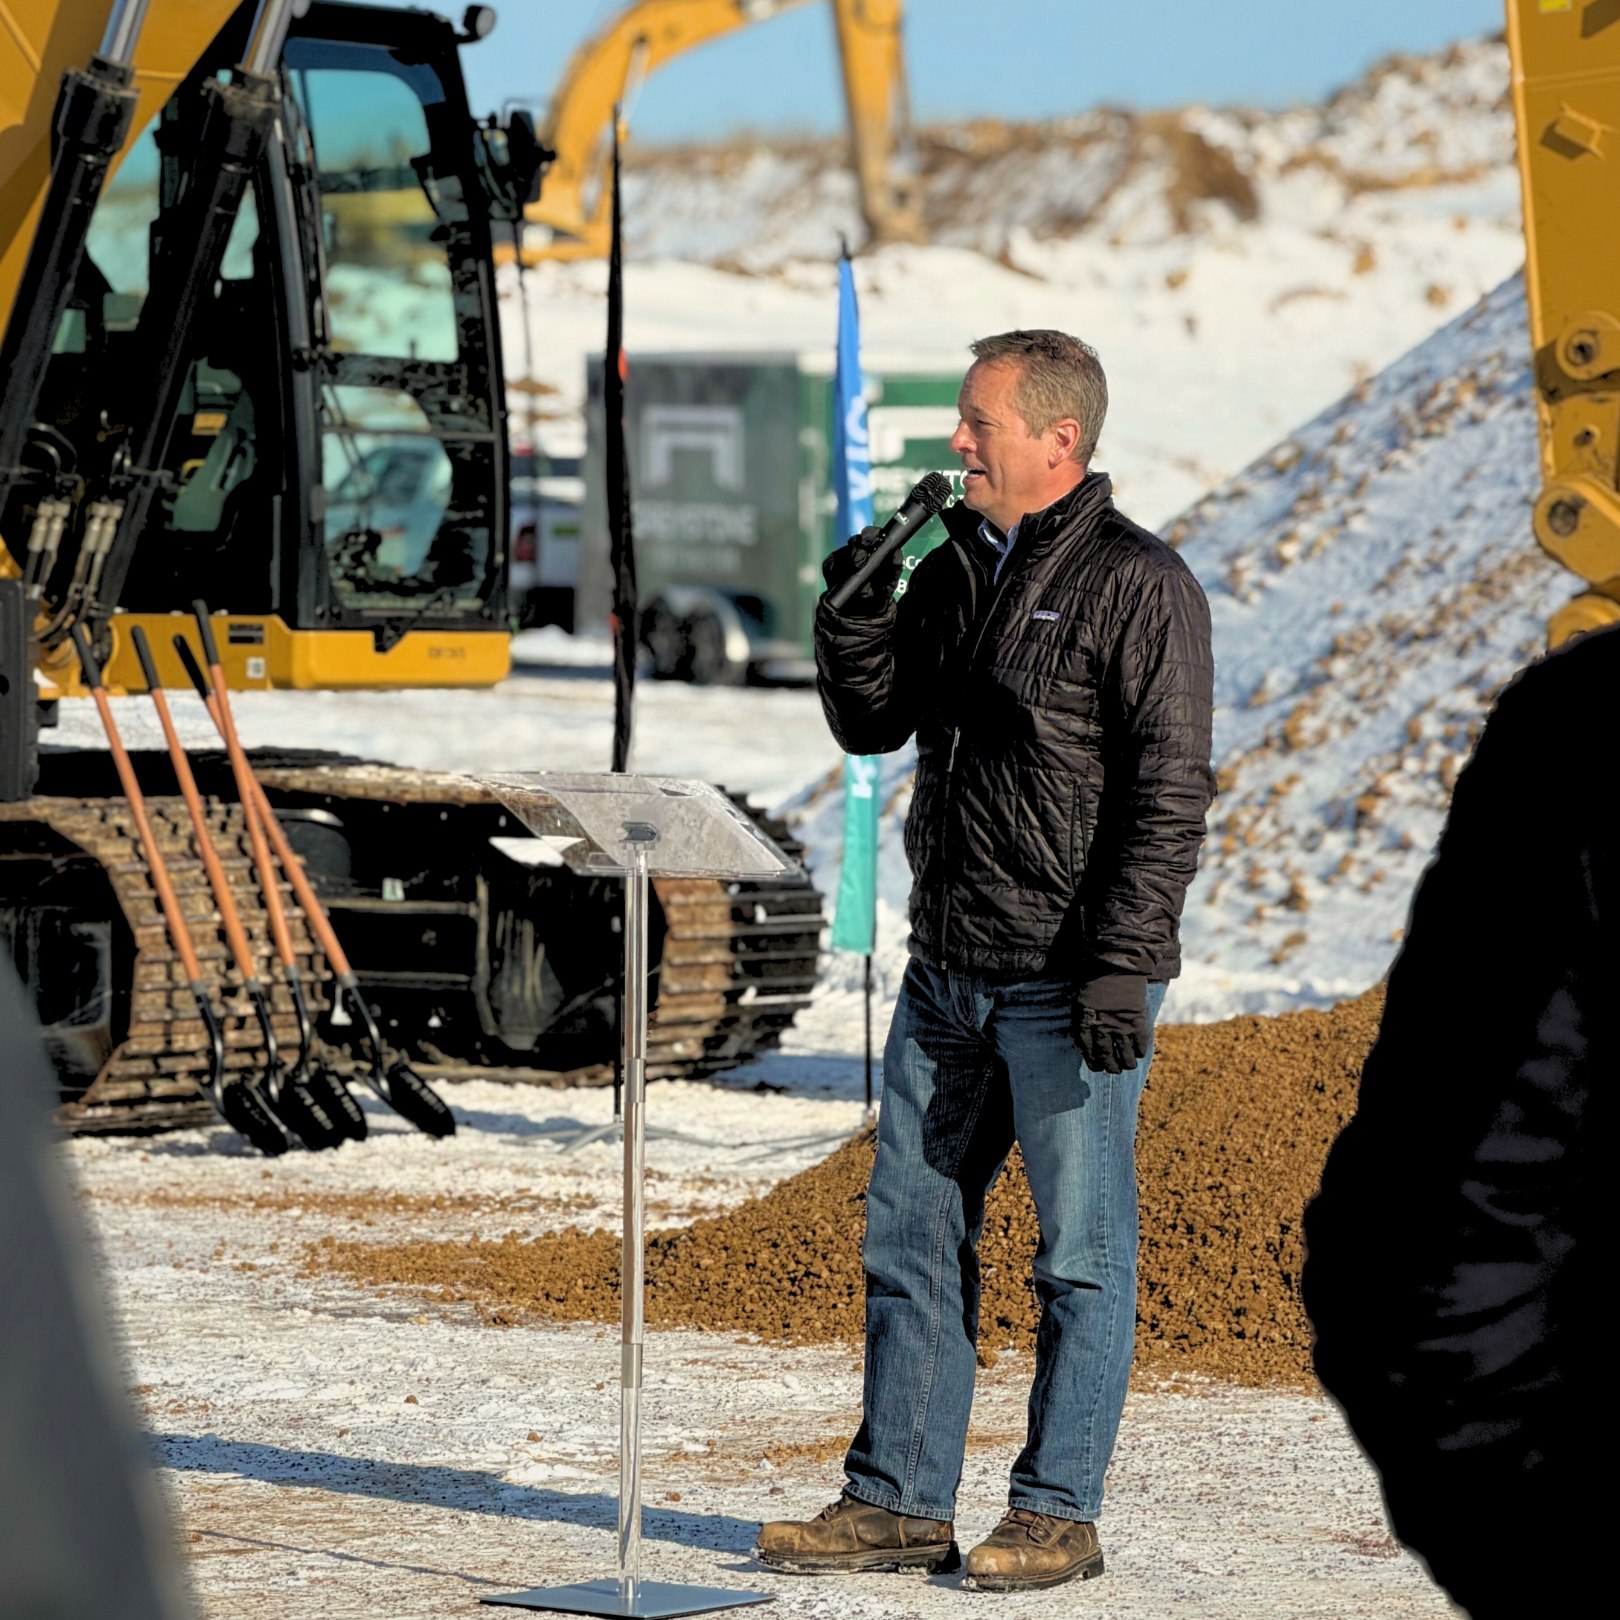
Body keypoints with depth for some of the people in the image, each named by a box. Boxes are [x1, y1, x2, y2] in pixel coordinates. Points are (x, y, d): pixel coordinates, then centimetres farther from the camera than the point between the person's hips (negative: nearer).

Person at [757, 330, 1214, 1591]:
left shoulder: (1137, 585, -9)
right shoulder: (957, 568, 13)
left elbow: (1170, 790, -13)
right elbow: (872, 724, 19)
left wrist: (1122, 966, -19)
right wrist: (857, 615, 0)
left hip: (1071, 985, -8)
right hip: (950, 969, 8)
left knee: (1082, 1251, 1)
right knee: (912, 1235, 8)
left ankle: (1058, 1515, 7)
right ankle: (899, 1505, 14)